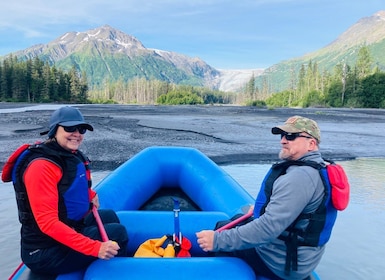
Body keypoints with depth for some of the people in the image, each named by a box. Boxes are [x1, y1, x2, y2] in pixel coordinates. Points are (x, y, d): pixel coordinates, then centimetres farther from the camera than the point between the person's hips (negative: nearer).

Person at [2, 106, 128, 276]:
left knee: (108, 216, 18)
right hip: (44, 252, -9)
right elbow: (48, 223, -28)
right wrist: (95, 247, -31)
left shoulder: (72, 156, 4)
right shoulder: (42, 166, -23)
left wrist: (90, 195, 4)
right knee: (117, 233, -13)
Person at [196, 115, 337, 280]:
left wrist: (218, 240, -32)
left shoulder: (299, 176, -27)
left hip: (282, 261, -10)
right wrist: (261, 208, 16)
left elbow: (269, 226, -34)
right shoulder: (315, 169, 6)